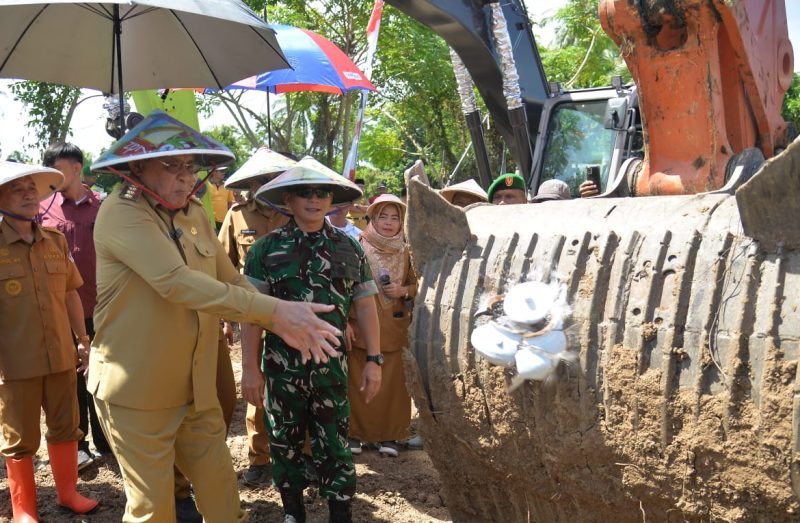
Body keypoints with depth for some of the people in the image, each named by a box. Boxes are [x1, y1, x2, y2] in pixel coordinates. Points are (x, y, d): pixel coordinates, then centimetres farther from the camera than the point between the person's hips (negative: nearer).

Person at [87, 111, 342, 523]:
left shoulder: (194, 213, 8)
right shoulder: (121, 212, -17)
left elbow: (231, 279, 7)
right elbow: (176, 282, -30)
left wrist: (284, 322, -10)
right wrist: (274, 310, -35)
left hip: (196, 389, 7)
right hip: (137, 394, -7)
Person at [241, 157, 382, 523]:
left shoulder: (349, 249, 4)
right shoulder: (266, 249, -2)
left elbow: (365, 305, 6)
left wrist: (374, 360, 2)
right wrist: (250, 368, -7)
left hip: (332, 364, 1)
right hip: (282, 365, 0)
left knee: (334, 445, 5)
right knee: (285, 442, 13)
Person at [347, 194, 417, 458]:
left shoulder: (404, 252, 9)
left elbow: (415, 286, 16)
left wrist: (403, 290, -7)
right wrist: (346, 322, -10)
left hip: (394, 328, 3)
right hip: (361, 326, -3)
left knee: (392, 382, 3)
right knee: (358, 382, 0)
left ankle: (388, 435, 15)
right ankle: (355, 433, 13)